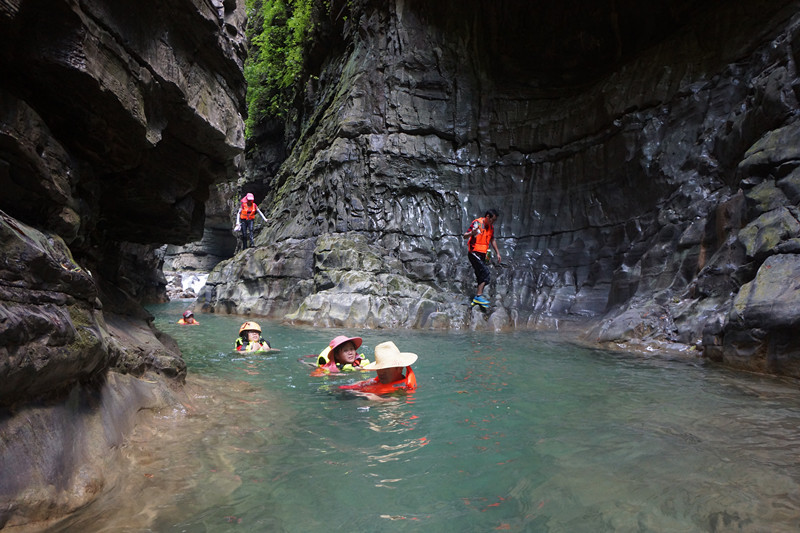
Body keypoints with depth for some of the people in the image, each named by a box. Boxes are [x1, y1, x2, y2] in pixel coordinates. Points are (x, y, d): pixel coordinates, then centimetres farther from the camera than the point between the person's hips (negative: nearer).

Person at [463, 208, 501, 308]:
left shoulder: (491, 227, 12)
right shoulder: (477, 223, -11)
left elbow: (492, 240, 26)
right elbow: (465, 236, -16)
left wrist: (497, 252, 24)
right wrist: (472, 233, -38)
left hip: (482, 255, 8)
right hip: (474, 253, -8)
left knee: (481, 276, 7)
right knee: (486, 274, -19)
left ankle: (477, 299, 12)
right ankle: (479, 295, -18)